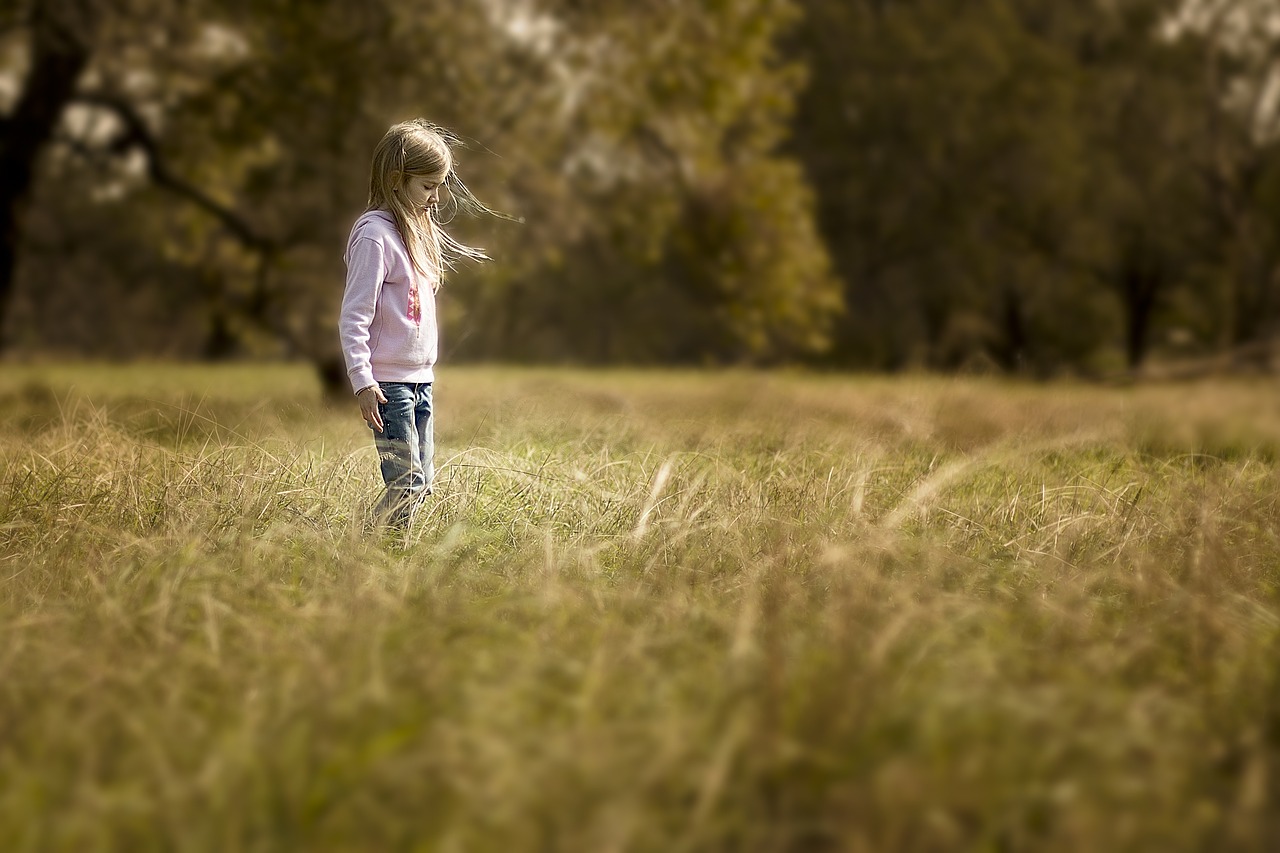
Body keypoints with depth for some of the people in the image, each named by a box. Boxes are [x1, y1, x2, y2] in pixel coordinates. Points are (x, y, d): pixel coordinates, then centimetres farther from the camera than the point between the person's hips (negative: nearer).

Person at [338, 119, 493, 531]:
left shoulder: (417, 229, 15)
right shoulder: (375, 234, -13)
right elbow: (353, 317, -17)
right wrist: (363, 382, -21)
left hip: (420, 380, 9)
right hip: (388, 383, -9)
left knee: (422, 484, 9)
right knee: (407, 484, -12)